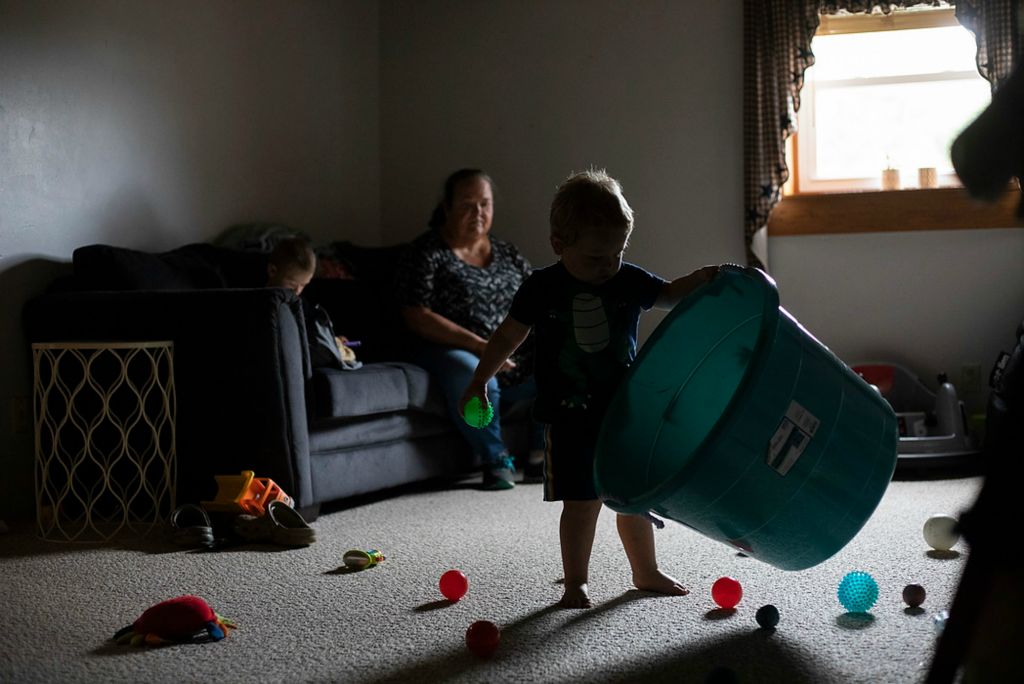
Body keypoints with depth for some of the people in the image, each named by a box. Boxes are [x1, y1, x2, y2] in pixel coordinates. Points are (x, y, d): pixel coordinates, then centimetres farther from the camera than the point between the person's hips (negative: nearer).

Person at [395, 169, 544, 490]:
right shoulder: (426, 253, -2)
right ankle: (496, 460, -14)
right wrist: (478, 346, -19)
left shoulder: (507, 252, 17)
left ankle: (541, 455, -2)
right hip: (449, 350, -6)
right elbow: (417, 318, -12)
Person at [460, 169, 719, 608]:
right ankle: (574, 584, 11)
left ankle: (646, 571, 33)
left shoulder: (629, 281, 0)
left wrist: (703, 278, -6)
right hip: (570, 418, -3)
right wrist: (479, 382, 2)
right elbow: (508, 336, 3)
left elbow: (670, 295, 14)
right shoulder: (542, 288, -7)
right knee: (582, 503, -3)